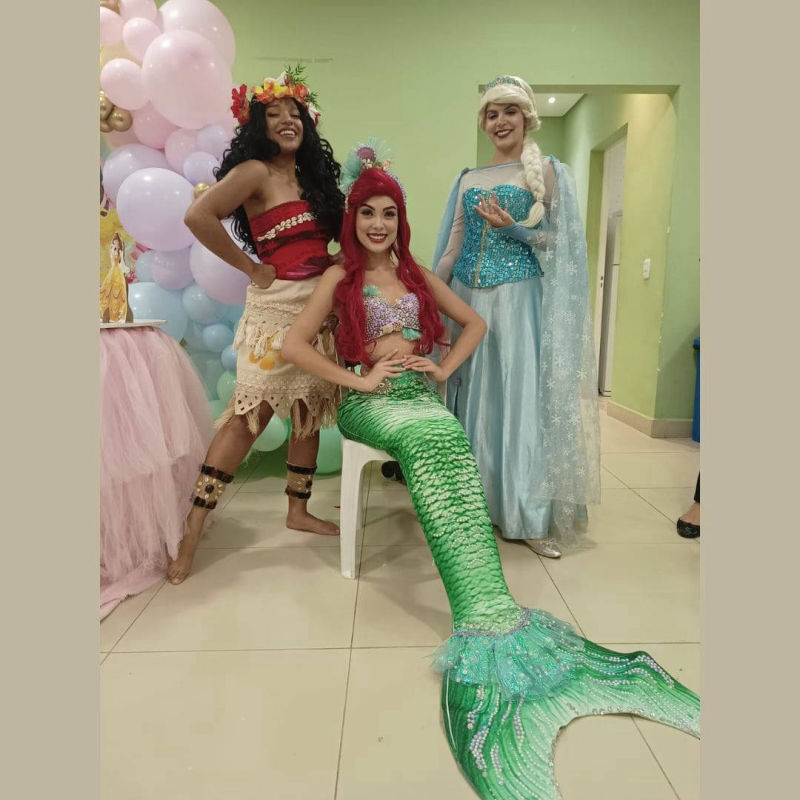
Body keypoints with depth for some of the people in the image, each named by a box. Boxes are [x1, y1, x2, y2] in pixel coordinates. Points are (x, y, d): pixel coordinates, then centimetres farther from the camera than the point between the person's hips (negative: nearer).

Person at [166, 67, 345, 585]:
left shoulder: (313, 175, 16)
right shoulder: (255, 172, -6)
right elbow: (199, 216, -19)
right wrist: (250, 268, -14)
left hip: (321, 306, 7)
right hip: (277, 307, -7)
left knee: (310, 410, 10)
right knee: (252, 413, -10)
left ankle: (299, 510, 25)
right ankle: (193, 528, 0)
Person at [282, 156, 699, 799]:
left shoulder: (418, 275, 19)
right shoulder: (340, 278, 9)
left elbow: (475, 323, 23)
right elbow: (294, 345, -1)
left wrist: (444, 367, 7)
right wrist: (355, 379, -9)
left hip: (419, 395, 3)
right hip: (369, 403, -3)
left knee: (446, 437, -34)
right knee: (434, 436, -37)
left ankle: (486, 620, -36)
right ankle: (490, 613, -44)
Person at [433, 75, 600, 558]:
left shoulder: (546, 172, 4)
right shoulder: (469, 179, 16)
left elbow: (559, 241, -1)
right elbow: (452, 246, 15)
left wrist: (513, 228, -16)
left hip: (518, 298, -4)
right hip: (467, 298, 5)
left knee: (521, 397, -5)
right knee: (473, 397, 6)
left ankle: (532, 516, 6)